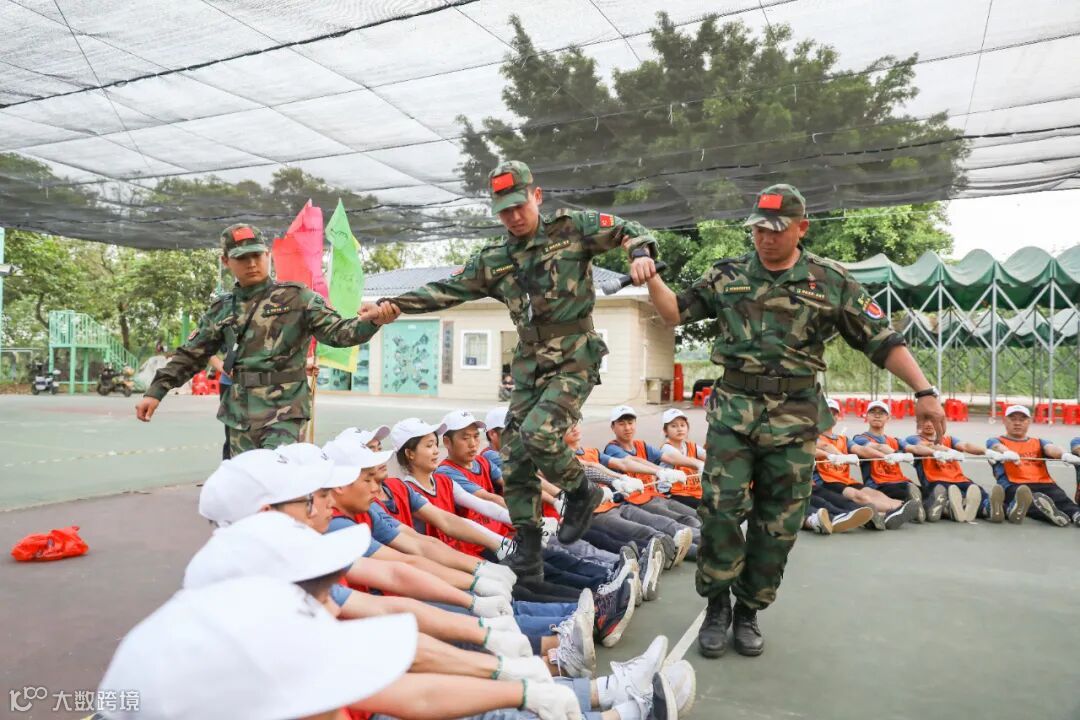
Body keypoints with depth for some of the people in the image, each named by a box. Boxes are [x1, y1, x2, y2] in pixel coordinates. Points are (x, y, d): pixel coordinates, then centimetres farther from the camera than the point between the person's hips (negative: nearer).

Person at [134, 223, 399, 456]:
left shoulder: (295, 297, -2)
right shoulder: (222, 309, 11)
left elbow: (337, 332, -8)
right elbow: (190, 356, 18)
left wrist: (373, 322, -27)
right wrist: (156, 391, 12)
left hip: (283, 412, -5)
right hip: (240, 416, 5)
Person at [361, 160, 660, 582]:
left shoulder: (571, 228, -1)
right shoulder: (494, 261, 9)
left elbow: (628, 230, 0)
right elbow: (446, 291, 6)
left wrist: (640, 253, -23)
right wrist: (391, 305, -5)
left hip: (574, 358, -5)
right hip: (528, 364, 6)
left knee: (538, 432, -24)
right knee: (514, 456, 2)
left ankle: (581, 492, 7)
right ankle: (527, 553, 15)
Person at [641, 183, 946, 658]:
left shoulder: (831, 282, 3)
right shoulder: (728, 275, 7)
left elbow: (881, 341, 2)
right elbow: (675, 311, 10)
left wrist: (923, 391, -7)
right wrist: (651, 278, -8)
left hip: (794, 418, 0)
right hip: (733, 409, 0)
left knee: (777, 525, 6)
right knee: (721, 509, -7)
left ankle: (749, 612, 23)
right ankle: (717, 605, 13)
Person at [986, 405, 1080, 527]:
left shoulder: (1038, 443, 29)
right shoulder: (996, 441, 20)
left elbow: (1050, 448, 5)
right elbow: (998, 447, -6)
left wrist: (1064, 454, -22)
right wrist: (1007, 453, -33)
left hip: (1044, 484, 3)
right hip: (1014, 485, -3)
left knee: (1061, 498, -31)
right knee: (1026, 497, -38)